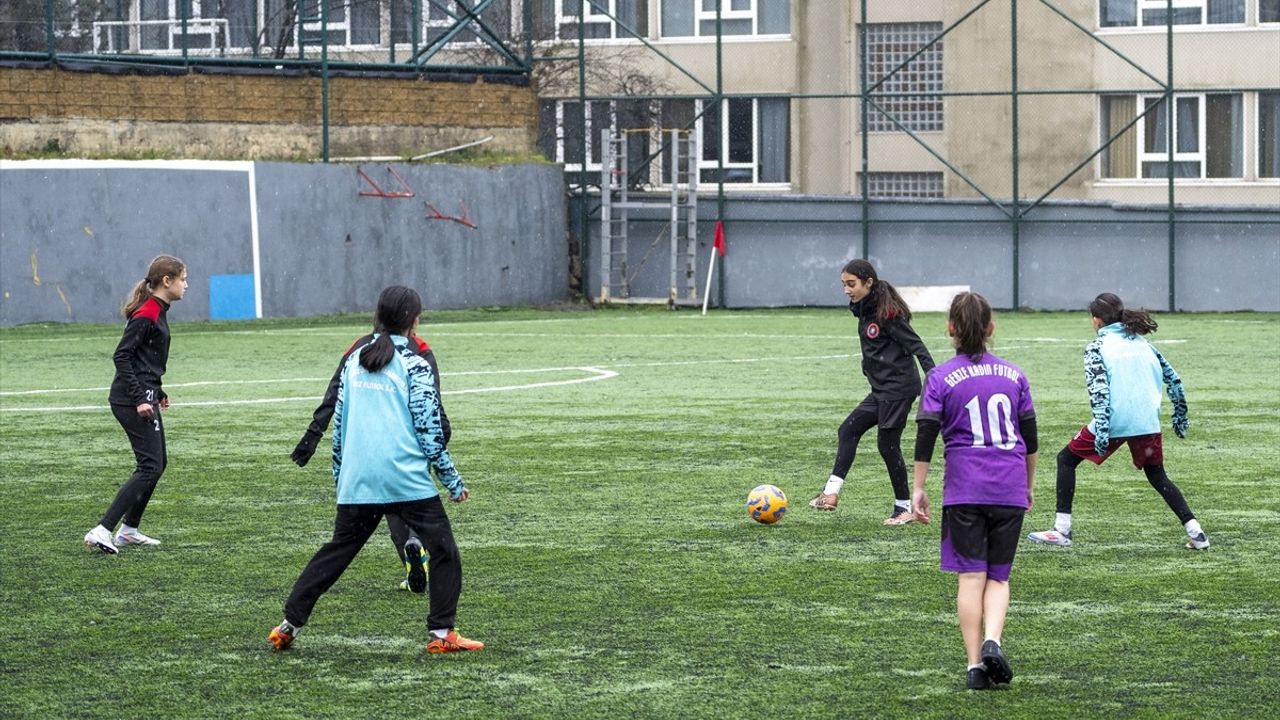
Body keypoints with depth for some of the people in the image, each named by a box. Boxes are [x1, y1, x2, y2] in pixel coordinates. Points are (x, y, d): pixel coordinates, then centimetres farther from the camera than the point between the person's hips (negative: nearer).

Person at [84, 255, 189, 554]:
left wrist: (157, 392, 24)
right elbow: (121, 356, -21)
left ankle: (129, 529, 24)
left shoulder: (157, 312, 14)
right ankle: (102, 531, -16)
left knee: (158, 463, 17)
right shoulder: (146, 314, -17)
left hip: (143, 397, 10)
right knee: (149, 467, -11)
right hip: (132, 401, -10)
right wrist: (139, 398, -24)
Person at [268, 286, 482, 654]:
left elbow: (338, 423, 16)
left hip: (357, 481, 5)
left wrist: (339, 477, 26)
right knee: (443, 549, 3)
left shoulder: (355, 360, 12)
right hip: (407, 479, -5)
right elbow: (429, 431, -5)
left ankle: (290, 623, 13)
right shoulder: (414, 365, -4)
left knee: (337, 550, 15)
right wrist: (454, 482, 3)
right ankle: (442, 633, -3)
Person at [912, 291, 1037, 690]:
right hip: (1010, 489, 2)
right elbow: (1030, 436, 12)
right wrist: (1029, 483, 25)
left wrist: (918, 489, 0)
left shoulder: (940, 378, -2)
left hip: (964, 489, -2)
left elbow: (925, 437, -6)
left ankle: (975, 664, -3)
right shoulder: (1013, 375, 7)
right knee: (998, 575, 10)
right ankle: (992, 641, -15)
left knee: (971, 575, 1)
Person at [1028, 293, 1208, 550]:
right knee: (1157, 476, 21)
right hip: (1148, 422, 5)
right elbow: (1173, 378, 16)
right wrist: (1180, 414, 26)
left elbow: (1099, 388, -13)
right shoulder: (1141, 341, 17)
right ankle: (1196, 533, 9)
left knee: (1066, 460, 13)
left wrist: (1101, 427, -20)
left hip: (1115, 421, -5)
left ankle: (1062, 530, 7)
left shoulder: (1097, 347, 1)